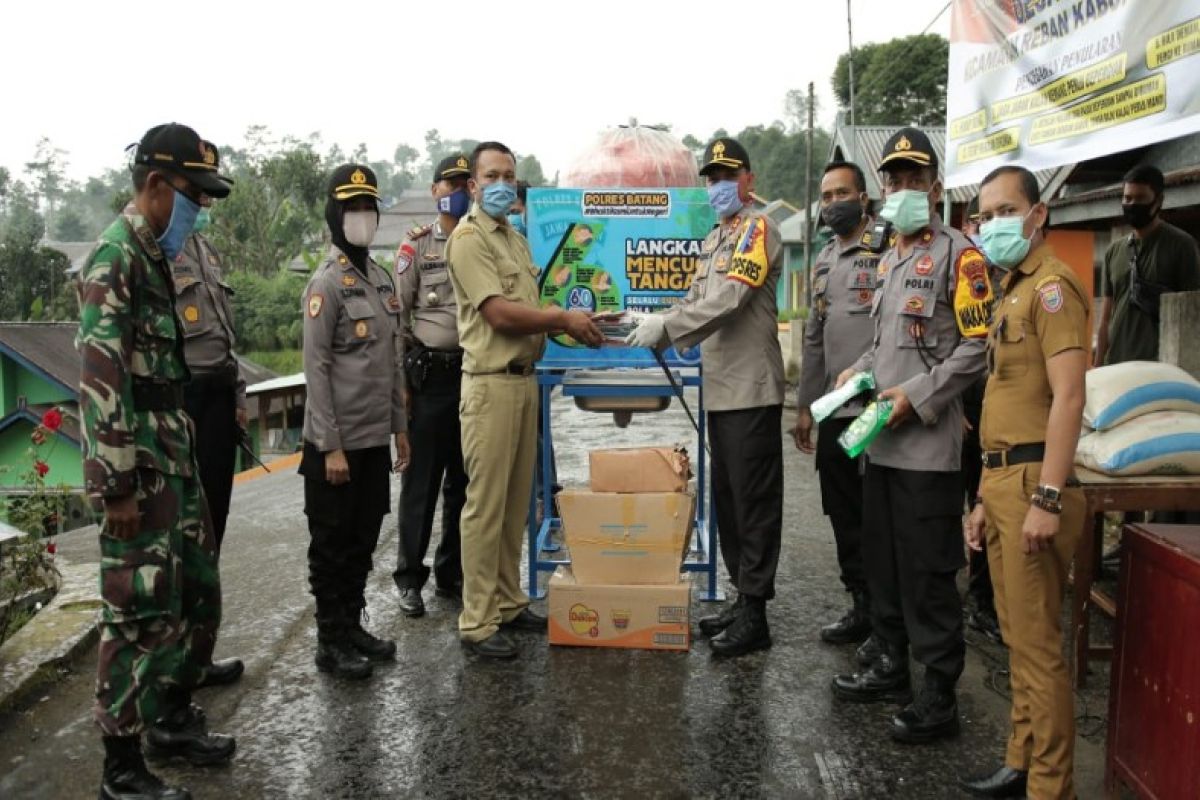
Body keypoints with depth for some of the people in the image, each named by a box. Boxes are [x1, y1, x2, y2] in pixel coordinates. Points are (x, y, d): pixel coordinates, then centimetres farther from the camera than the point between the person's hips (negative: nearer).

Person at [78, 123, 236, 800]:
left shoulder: (159, 257, 14)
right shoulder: (115, 259, -14)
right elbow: (101, 380, -20)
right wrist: (117, 487, -21)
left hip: (178, 457, 9)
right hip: (138, 467, -9)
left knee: (200, 592, 17)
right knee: (142, 612, -2)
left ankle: (174, 719, 34)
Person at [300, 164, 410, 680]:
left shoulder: (382, 279, 11)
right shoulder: (327, 283, -12)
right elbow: (316, 370, -15)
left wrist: (400, 428, 14)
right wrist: (330, 447, -17)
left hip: (375, 439, 7)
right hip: (337, 443, -7)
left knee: (364, 539, 15)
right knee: (332, 543, 4)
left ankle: (353, 626, 29)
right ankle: (331, 642, 16)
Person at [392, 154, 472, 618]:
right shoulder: (417, 245, 2)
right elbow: (397, 314, 0)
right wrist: (401, 379, -6)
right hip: (430, 375, -3)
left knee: (464, 481, 11)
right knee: (421, 480, 2)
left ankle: (452, 572, 25)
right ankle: (410, 577, 15)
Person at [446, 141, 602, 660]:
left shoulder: (516, 239, 19)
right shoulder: (468, 238, -9)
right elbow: (499, 314, -17)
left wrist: (570, 323, 6)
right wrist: (564, 319, -9)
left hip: (525, 380, 9)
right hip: (491, 384, -9)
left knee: (516, 502, 14)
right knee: (486, 504, -4)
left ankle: (508, 603, 26)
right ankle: (477, 622, 5)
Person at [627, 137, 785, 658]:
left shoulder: (758, 229, -8)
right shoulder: (714, 238, 19)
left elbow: (729, 298, -21)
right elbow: (697, 301, 19)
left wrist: (665, 326, -23)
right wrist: (656, 328, 3)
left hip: (750, 389, -9)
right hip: (721, 389, 9)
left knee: (753, 502, -2)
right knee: (727, 498, 15)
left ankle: (754, 615, 7)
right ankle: (742, 599, 27)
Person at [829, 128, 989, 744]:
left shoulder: (959, 255, -7)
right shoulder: (889, 258, 18)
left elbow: (976, 348, -13)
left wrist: (916, 396, -19)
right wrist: (859, 371, 9)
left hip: (928, 443, -8)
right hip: (880, 438, 8)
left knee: (927, 571, -1)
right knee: (882, 560, 16)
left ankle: (939, 697, 12)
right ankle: (893, 666, 32)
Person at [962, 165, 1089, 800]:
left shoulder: (1050, 284, -9)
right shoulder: (1012, 291, 19)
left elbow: (1068, 397, -20)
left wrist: (1047, 498, -25)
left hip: (1031, 482, -10)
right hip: (1002, 479, 10)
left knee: (1037, 645, -2)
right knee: (1016, 639, 16)